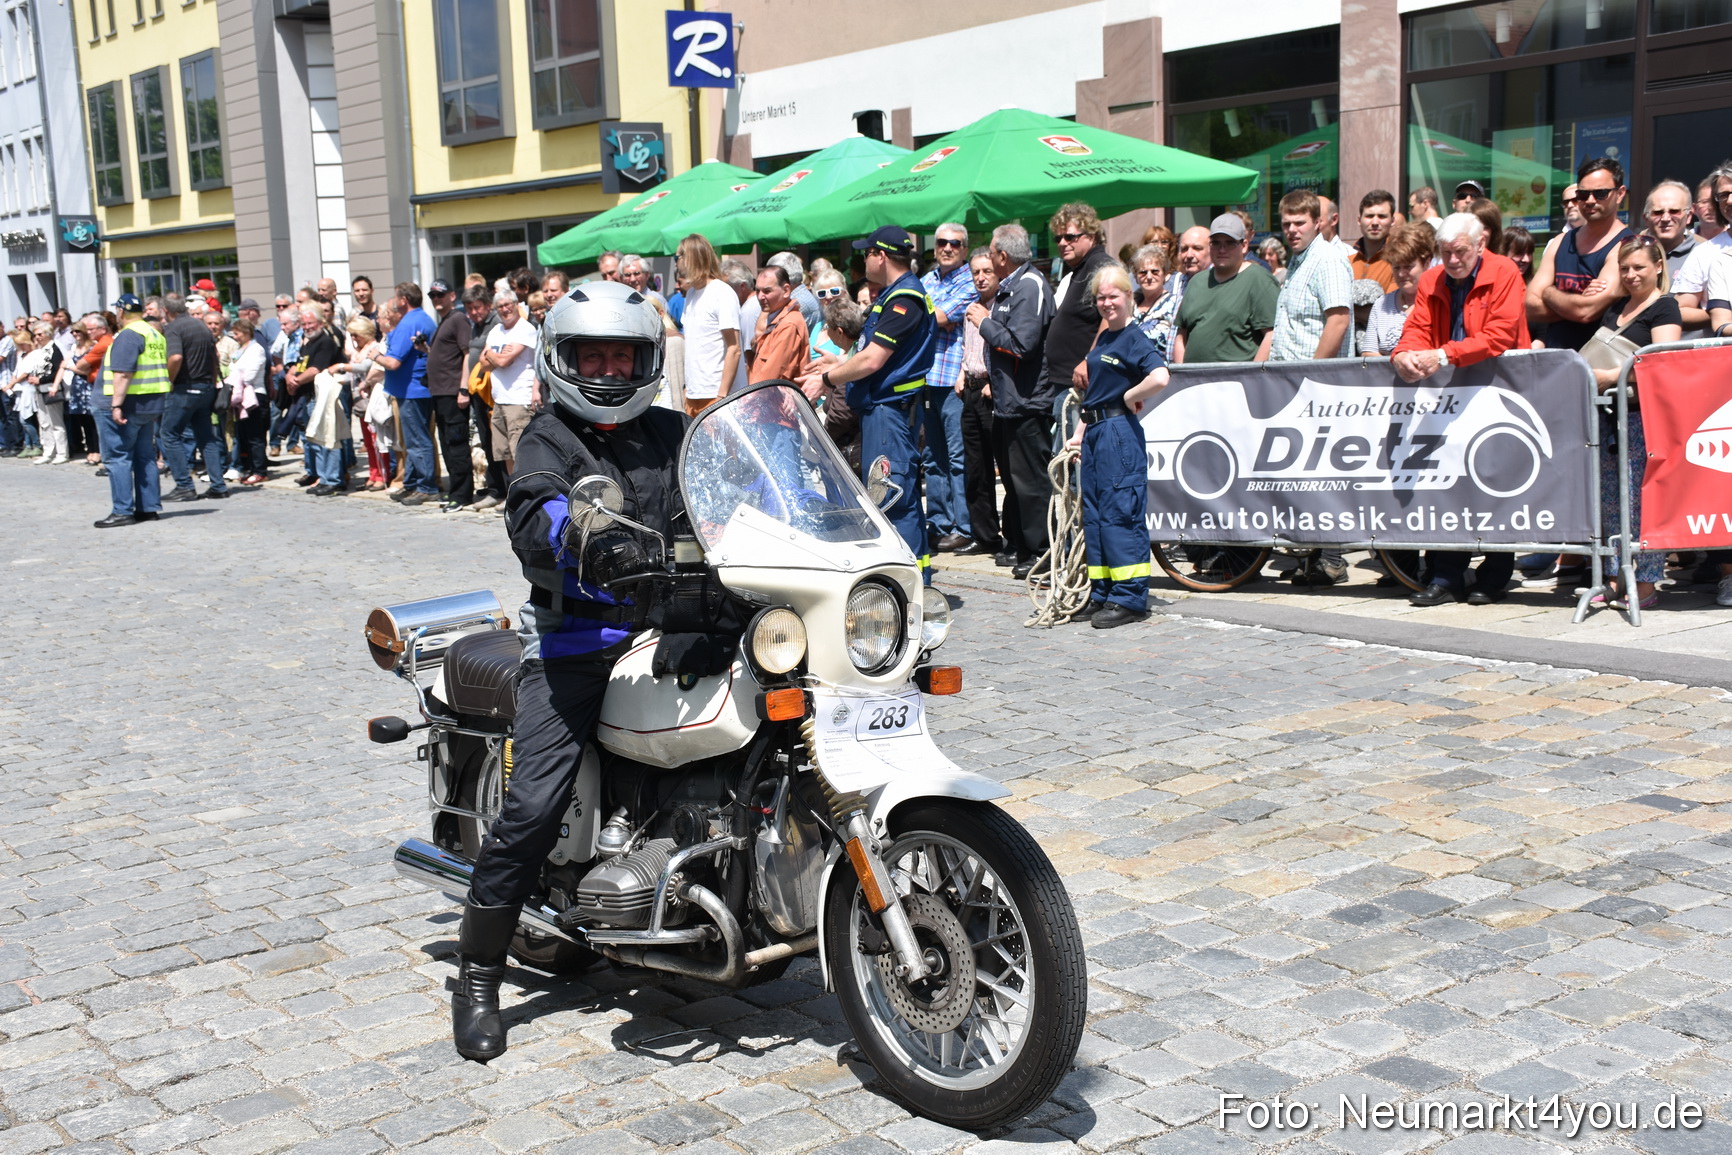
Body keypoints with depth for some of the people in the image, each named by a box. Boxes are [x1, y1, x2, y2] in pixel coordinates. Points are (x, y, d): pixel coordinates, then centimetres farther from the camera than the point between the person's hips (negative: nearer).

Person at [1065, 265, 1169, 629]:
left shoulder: (1135, 339, -11)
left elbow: (1160, 377, -28)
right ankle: (1101, 594, 18)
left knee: (1120, 513, -7)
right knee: (1093, 512, 11)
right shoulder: (1103, 339, 16)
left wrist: (1129, 397, -14)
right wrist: (1081, 432, 18)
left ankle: (1130, 598, -2)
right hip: (1095, 433, 9)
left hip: (1120, 432, -9)